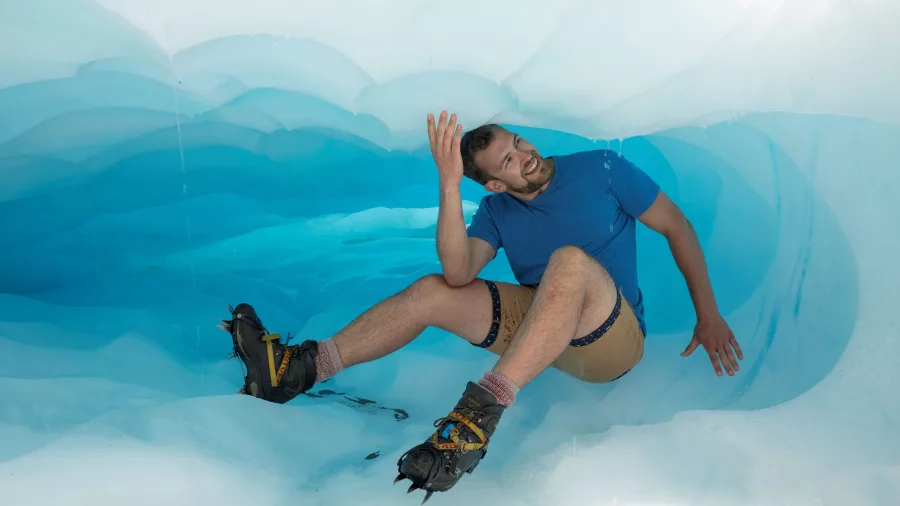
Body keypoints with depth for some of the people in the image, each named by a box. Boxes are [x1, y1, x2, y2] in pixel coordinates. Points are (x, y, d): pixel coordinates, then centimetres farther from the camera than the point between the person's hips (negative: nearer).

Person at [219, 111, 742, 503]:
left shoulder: (601, 168, -5)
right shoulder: (497, 211, 2)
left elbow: (678, 227, 0)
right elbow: (459, 272, -16)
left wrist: (708, 314, -4)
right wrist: (449, 184, -25)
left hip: (611, 344, -3)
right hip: (541, 330, 4)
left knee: (571, 260, -36)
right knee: (433, 291, -12)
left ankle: (482, 410, -44)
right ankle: (298, 368, -13)